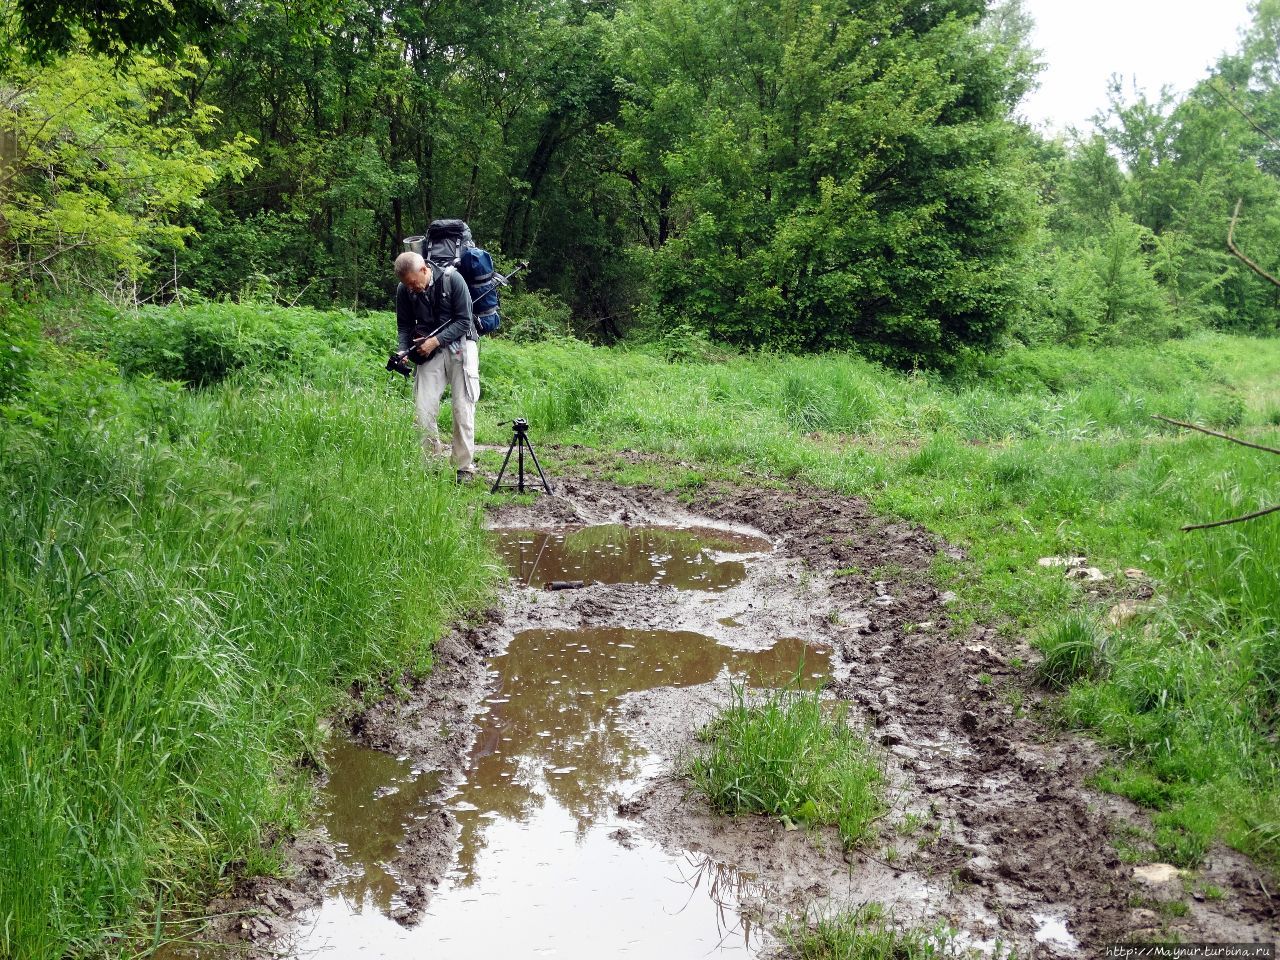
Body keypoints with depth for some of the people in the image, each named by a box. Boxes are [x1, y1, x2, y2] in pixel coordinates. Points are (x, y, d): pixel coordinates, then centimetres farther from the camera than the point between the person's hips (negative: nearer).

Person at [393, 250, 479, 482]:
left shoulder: (452, 280, -16)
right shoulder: (404, 291, -5)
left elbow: (464, 321, -13)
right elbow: (404, 326, 6)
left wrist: (436, 340, -21)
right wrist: (403, 352, -12)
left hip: (459, 345, -3)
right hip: (428, 351, 3)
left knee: (463, 411, -4)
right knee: (422, 411, -6)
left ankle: (464, 467, 4)